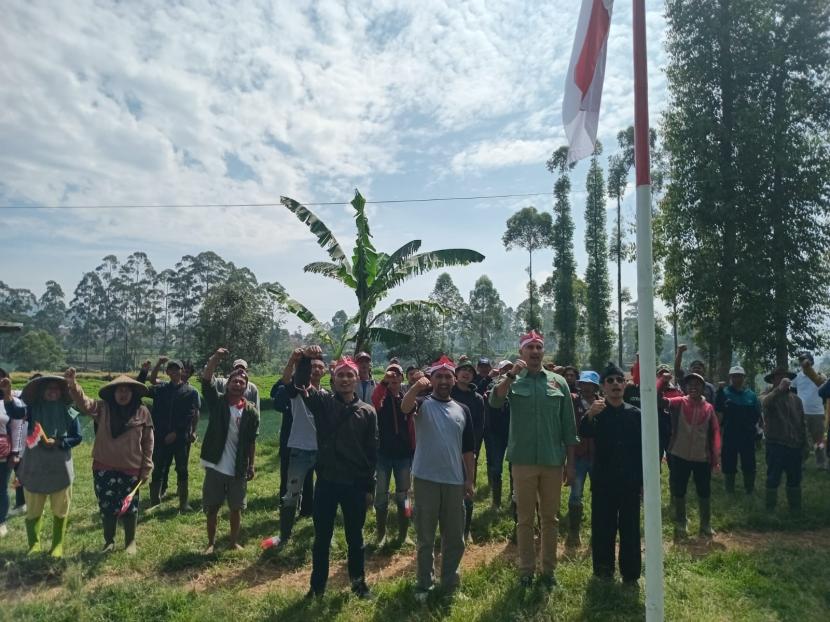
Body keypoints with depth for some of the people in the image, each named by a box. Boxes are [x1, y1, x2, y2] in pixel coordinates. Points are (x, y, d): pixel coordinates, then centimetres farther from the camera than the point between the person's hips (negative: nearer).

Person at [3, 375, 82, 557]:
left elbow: (77, 438, -1)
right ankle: (34, 544, 31)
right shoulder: (33, 409, -5)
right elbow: (15, 412, -26)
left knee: (60, 510, 11)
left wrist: (57, 442, -17)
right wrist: (7, 393, -44)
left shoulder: (69, 413, -4)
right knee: (33, 510, 13)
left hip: (60, 468, 0)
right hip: (34, 467, 0)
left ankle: (58, 546, 26)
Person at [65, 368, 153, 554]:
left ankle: (130, 542, 29)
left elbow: (148, 443, -1)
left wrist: (146, 469, 0)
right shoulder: (103, 408, -3)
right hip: (104, 468, 1)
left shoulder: (142, 412, -5)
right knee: (106, 506, 12)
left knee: (130, 507, 10)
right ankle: (109, 541, 32)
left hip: (130, 469, -1)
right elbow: (83, 402, -20)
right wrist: (72, 384, -39)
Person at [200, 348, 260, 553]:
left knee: (236, 508, 11)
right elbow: (206, 380, -19)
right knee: (212, 507, 10)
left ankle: (234, 542, 28)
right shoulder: (217, 401, -4)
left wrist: (251, 465, 4)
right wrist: (215, 358, -32)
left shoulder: (251, 411, -2)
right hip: (215, 466, -1)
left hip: (238, 468, 1)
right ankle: (211, 543, 28)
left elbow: (251, 441, 4)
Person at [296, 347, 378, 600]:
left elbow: (372, 452, 1)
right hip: (326, 482, 0)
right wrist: (306, 359, -33)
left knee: (355, 538, 15)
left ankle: (359, 582, 33)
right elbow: (300, 383, -15)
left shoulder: (368, 412, -2)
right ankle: (317, 585, 30)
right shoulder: (323, 402, -1)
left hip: (355, 484, 0)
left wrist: (370, 487, 2)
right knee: (322, 538, 13)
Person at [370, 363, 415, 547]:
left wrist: (414, 450, 3)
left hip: (404, 454, 2)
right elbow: (374, 401, -28)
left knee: (403, 496, 10)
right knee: (381, 495, 4)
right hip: (383, 453, -2)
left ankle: (403, 534, 21)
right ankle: (381, 534, 17)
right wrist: (384, 381, -39)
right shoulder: (382, 397, -1)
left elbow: (412, 426, 6)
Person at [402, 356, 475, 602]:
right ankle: (424, 584, 24)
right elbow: (405, 407, -28)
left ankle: (449, 580, 31)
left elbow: (468, 449, 10)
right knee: (425, 537, 9)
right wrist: (416, 387, -46)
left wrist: (470, 480, 7)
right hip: (426, 479, -3)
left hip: (454, 481, 3)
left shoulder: (462, 410, 8)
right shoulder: (423, 404, -3)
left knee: (454, 536, 13)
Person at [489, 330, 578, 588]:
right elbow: (494, 401, -21)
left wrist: (571, 463, 4)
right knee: (525, 518, 9)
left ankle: (548, 569, 26)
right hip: (523, 460, -1)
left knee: (550, 517, 13)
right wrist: (511, 375, -30)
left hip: (553, 461, 2)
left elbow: (568, 426, 6)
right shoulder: (513, 381, 0)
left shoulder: (558, 382, 3)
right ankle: (526, 570, 22)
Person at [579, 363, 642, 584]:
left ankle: (630, 574, 23)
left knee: (630, 528, 9)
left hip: (630, 481, 2)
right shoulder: (597, 412, -3)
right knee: (603, 527, 5)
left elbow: (642, 449, 7)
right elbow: (584, 433, -23)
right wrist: (590, 415, -44)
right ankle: (604, 572, 21)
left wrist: (644, 479, 3)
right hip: (603, 481, -1)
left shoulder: (634, 414, 4)